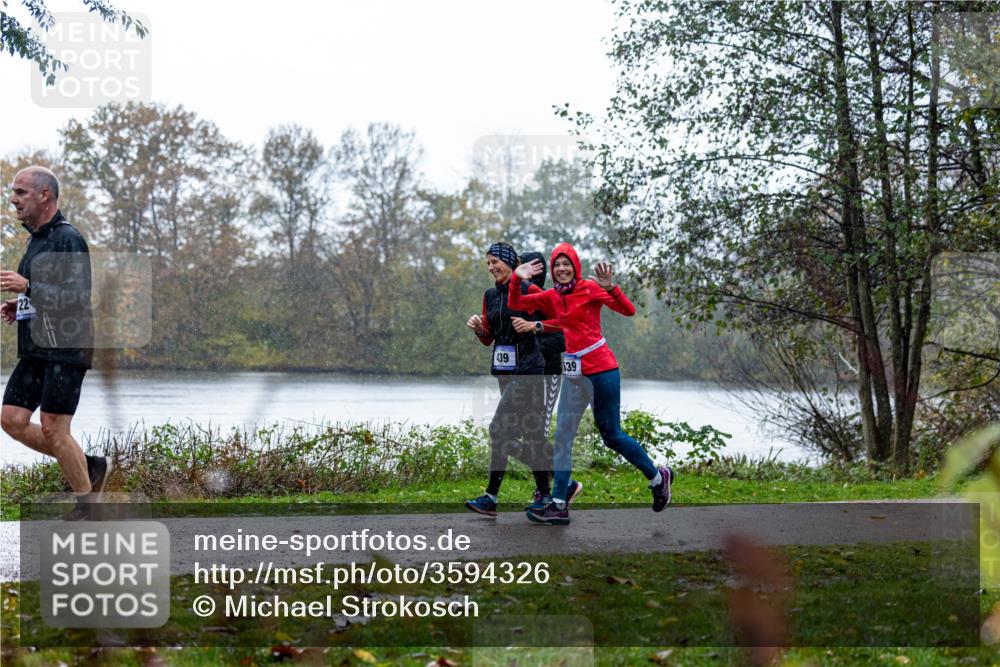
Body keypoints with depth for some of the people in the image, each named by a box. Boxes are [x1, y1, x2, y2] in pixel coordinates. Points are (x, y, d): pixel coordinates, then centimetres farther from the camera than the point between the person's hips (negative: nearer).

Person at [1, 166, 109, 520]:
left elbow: (77, 296, -21)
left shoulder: (68, 239, -13)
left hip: (66, 348, -9)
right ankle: (90, 467, 17)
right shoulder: (37, 238, 17)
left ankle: (87, 506, 8)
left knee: (52, 429, -7)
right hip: (36, 348, 9)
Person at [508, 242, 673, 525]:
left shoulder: (589, 288, -8)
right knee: (562, 436, 2)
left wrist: (610, 287, -32)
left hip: (601, 369, -6)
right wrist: (517, 279, -12)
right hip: (573, 374, 6)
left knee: (611, 435, 2)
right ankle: (559, 505, 4)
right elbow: (515, 304, 5)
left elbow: (628, 310, -16)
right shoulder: (551, 297, 9)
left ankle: (658, 477, 24)